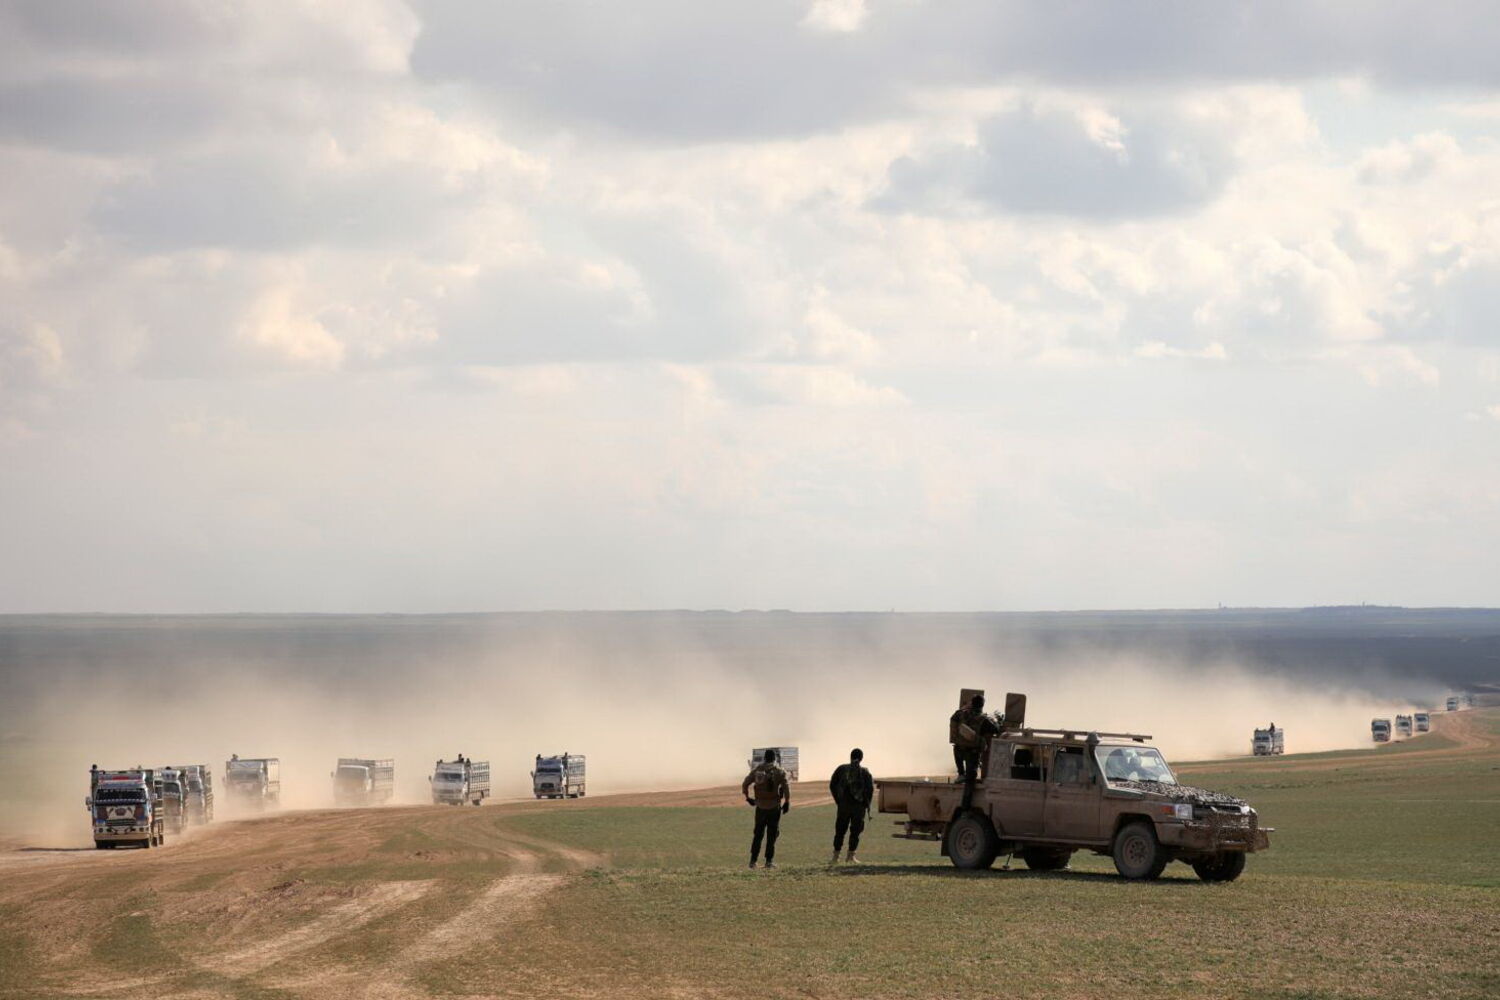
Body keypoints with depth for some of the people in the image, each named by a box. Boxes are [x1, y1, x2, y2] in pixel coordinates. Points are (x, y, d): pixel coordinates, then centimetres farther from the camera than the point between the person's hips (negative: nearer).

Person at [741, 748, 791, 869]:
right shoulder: (779, 771, -4)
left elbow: (745, 784, 4)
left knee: (758, 833, 11)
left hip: (760, 806, 2)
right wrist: (787, 803, -4)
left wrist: (747, 798, 17)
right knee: (772, 834, 6)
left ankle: (753, 860, 6)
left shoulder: (756, 770, 3)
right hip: (774, 807, -2)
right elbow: (786, 787, -13)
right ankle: (769, 860, 3)